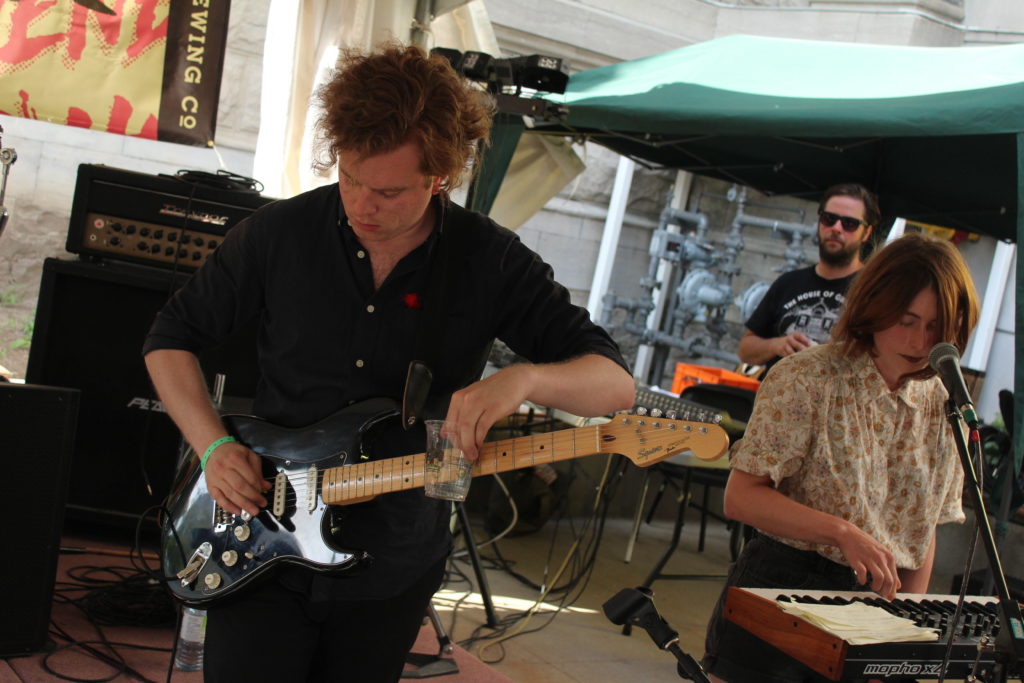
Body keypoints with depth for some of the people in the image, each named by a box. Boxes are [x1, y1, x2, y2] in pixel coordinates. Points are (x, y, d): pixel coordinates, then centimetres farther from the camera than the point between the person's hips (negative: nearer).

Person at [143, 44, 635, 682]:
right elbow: (171, 337, 4)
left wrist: (523, 379, -33)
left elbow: (617, 382, -12)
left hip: (392, 574, 1)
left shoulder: (492, 262, -10)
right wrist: (215, 447, -12)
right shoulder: (278, 232, -9)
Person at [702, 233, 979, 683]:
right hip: (778, 591, -4)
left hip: (873, 603, 5)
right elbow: (740, 497, -17)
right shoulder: (806, 379, -12)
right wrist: (842, 531, -26)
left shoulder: (943, 406, 4)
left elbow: (921, 529, 12)